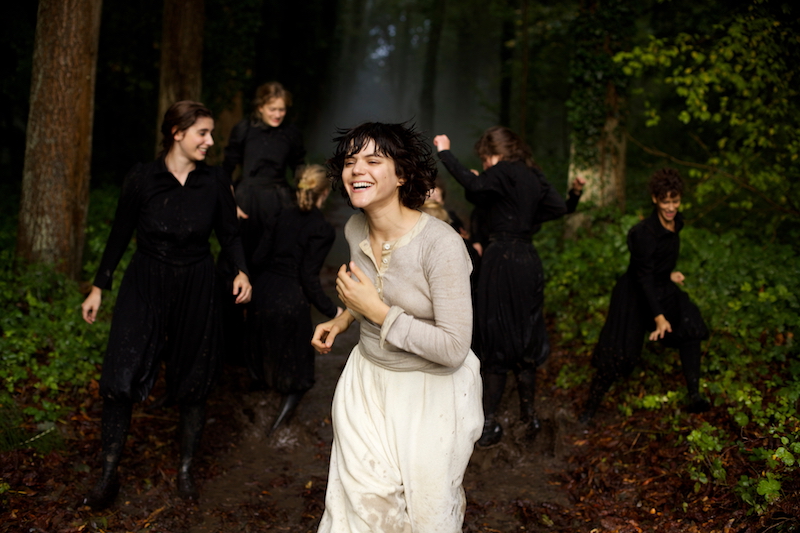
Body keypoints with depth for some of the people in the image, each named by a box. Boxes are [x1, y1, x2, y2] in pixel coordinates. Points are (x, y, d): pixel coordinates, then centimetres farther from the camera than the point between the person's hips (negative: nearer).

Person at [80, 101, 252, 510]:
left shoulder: (214, 182, -3)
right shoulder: (141, 179, -7)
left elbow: (229, 234, 5)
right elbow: (120, 235, 2)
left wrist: (242, 271, -13)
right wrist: (99, 287, 4)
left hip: (195, 291, 2)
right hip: (144, 287, -1)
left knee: (192, 383, 9)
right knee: (120, 379, -9)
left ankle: (186, 470, 28)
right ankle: (108, 476, 5)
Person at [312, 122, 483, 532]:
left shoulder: (441, 244, -25)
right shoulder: (355, 230, -3)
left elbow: (453, 348, -26)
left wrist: (377, 312, -24)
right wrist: (345, 319, 8)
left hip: (432, 391, -5)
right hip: (368, 379, 6)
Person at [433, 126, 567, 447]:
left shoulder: (503, 172, -10)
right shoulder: (532, 176, 13)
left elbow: (473, 185, -28)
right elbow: (559, 207, 12)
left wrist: (445, 153, -20)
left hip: (502, 261, -8)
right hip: (528, 261, 8)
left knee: (494, 340, -2)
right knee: (524, 341, 15)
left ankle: (489, 423, 2)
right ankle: (529, 415, 21)